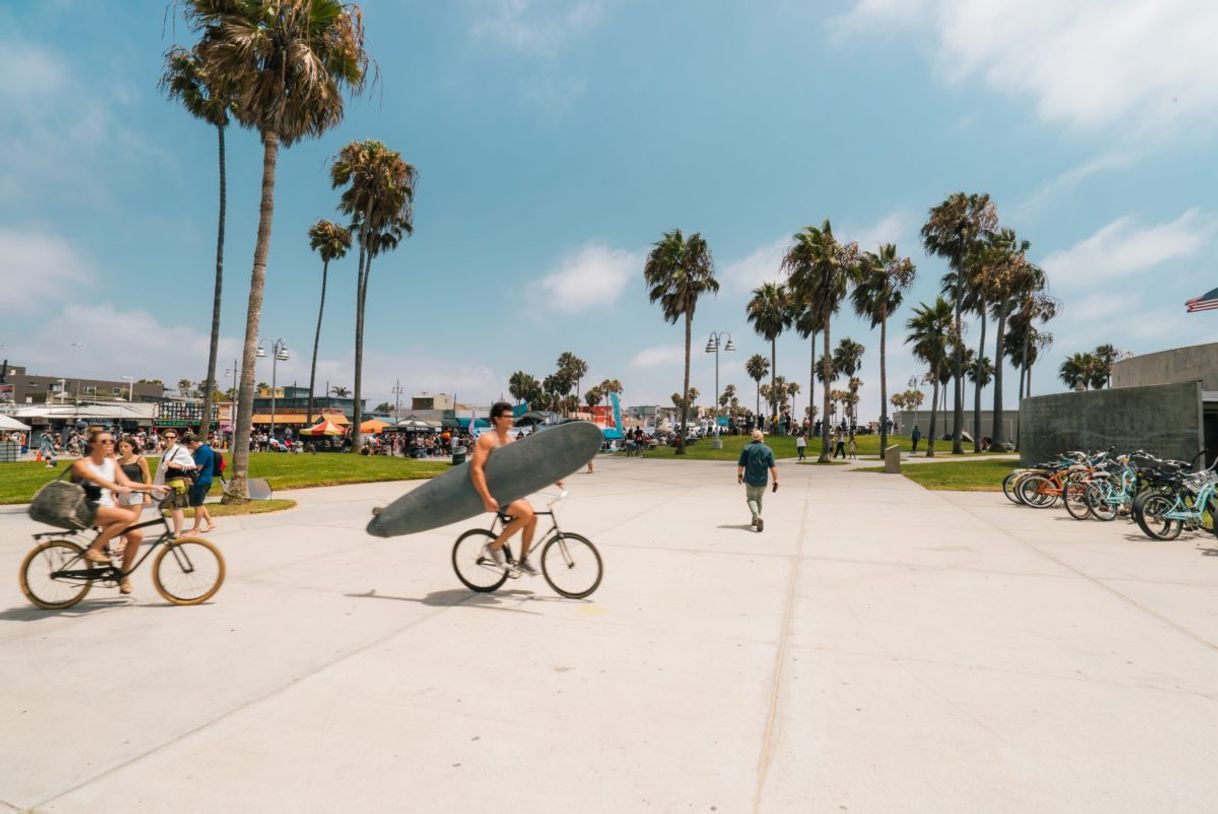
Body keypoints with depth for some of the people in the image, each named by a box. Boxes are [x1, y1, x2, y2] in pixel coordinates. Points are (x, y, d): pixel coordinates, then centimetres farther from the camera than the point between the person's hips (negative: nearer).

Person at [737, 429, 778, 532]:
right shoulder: (768, 450, -3)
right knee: (759, 500, 19)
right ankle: (755, 520, 29)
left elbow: (740, 465, -3)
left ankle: (757, 517, -20)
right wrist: (775, 480, -3)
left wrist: (739, 475, 12)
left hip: (750, 479, -2)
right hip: (763, 480, 2)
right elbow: (773, 467, -8)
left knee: (751, 499, 5)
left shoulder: (747, 448, -6)